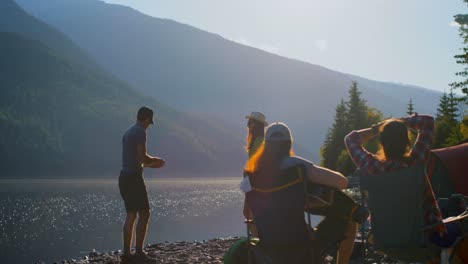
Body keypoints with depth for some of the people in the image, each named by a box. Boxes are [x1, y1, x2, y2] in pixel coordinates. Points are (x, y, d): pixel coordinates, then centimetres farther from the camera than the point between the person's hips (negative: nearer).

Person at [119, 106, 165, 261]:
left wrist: (152, 164, 27)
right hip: (134, 178, -9)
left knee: (131, 215, 12)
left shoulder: (128, 132, 18)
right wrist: (155, 161, 1)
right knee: (144, 214, -2)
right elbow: (142, 157, -18)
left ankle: (126, 252, 11)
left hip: (124, 177, 9)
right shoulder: (140, 132, -10)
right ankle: (138, 252, -3)